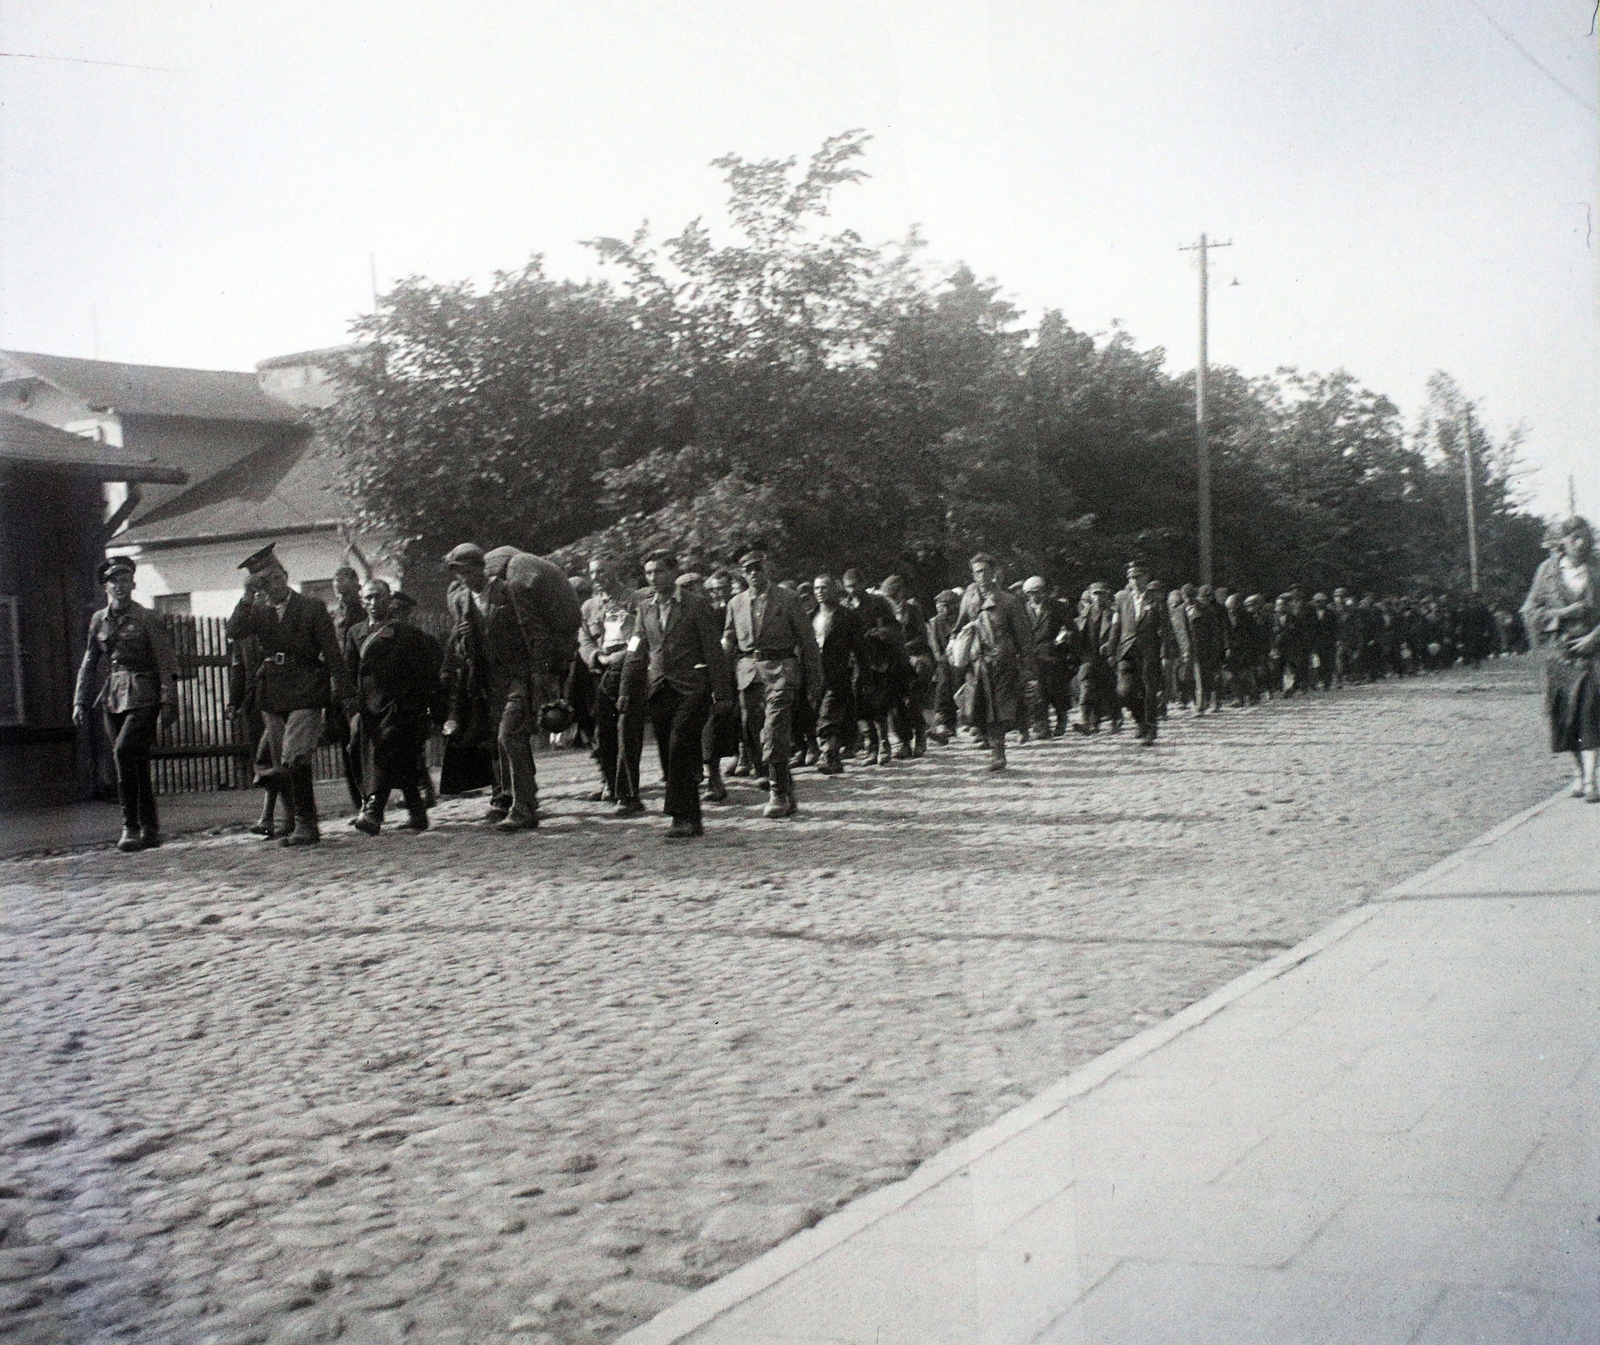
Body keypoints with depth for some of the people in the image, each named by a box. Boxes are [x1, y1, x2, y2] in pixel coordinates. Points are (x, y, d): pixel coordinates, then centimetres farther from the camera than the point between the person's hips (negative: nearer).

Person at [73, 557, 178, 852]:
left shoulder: (146, 618, -3)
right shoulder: (99, 620, 11)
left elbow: (166, 662, -5)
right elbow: (89, 664, 18)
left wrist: (169, 702, -12)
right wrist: (81, 702, 11)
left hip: (143, 697, -5)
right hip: (113, 698, 5)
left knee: (124, 751, -21)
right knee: (135, 763, 6)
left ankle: (130, 826, -15)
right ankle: (150, 830, 12)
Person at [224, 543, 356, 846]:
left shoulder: (311, 608, 1)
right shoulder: (258, 611, 12)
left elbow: (333, 655, 0)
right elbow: (233, 632, -7)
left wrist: (345, 695, -5)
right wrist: (248, 598, -14)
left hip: (305, 696, -5)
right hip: (272, 697, 5)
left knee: (294, 760, -19)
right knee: (284, 766, 7)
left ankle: (305, 825, -14)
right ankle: (303, 824, 17)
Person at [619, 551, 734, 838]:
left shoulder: (697, 603, -1)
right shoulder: (645, 607, 13)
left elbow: (713, 649, -4)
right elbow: (636, 653, 15)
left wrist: (721, 691, -8)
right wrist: (627, 692, 10)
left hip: (691, 688, -5)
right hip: (658, 690, 5)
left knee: (680, 751, -15)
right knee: (671, 757, 5)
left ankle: (683, 818, -11)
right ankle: (691, 821, 12)